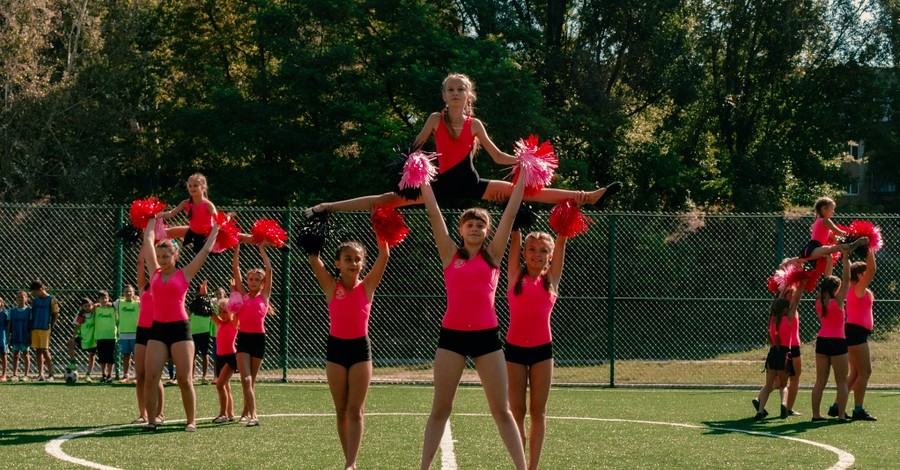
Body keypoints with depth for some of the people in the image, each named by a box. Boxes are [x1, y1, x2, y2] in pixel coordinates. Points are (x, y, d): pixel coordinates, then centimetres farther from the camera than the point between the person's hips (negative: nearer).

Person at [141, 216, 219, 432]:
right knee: (150, 377, -7)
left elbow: (206, 250, 7)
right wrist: (153, 220, 26)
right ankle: (151, 420, -2)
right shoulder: (155, 273, 9)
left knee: (184, 379, -3)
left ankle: (191, 421, 4)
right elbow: (148, 240, 16)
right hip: (158, 328, 3)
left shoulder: (184, 274, 2)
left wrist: (216, 228, 15)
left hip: (180, 328, -3)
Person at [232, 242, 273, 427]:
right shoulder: (242, 294, 7)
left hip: (258, 338, 0)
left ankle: (246, 411, 24)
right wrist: (236, 250, 2)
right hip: (243, 337, 0)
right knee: (246, 379, -12)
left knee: (252, 380, 10)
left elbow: (269, 269, 1)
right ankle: (253, 415, -20)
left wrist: (262, 250, 5)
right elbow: (235, 270, 4)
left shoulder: (264, 295, 6)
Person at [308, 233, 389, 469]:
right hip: (336, 348, 2)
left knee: (355, 410, -6)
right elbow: (313, 258, -8)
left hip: (360, 348, -2)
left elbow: (384, 255, -8)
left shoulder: (367, 286, -1)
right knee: (341, 411, 7)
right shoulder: (331, 287, 0)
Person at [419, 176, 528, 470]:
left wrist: (522, 177, 7)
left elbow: (510, 214, 7)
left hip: (486, 336, 0)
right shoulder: (450, 255, 7)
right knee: (440, 409, 5)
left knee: (501, 410, 3)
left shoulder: (493, 255, 7)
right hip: (452, 335, 0)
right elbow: (434, 214, 6)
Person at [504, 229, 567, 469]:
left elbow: (561, 243, 0)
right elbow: (515, 240, 1)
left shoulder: (551, 279, 6)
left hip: (542, 349, 0)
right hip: (515, 348, 0)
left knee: (538, 411, 4)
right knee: (517, 410, 4)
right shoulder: (516, 276, 4)